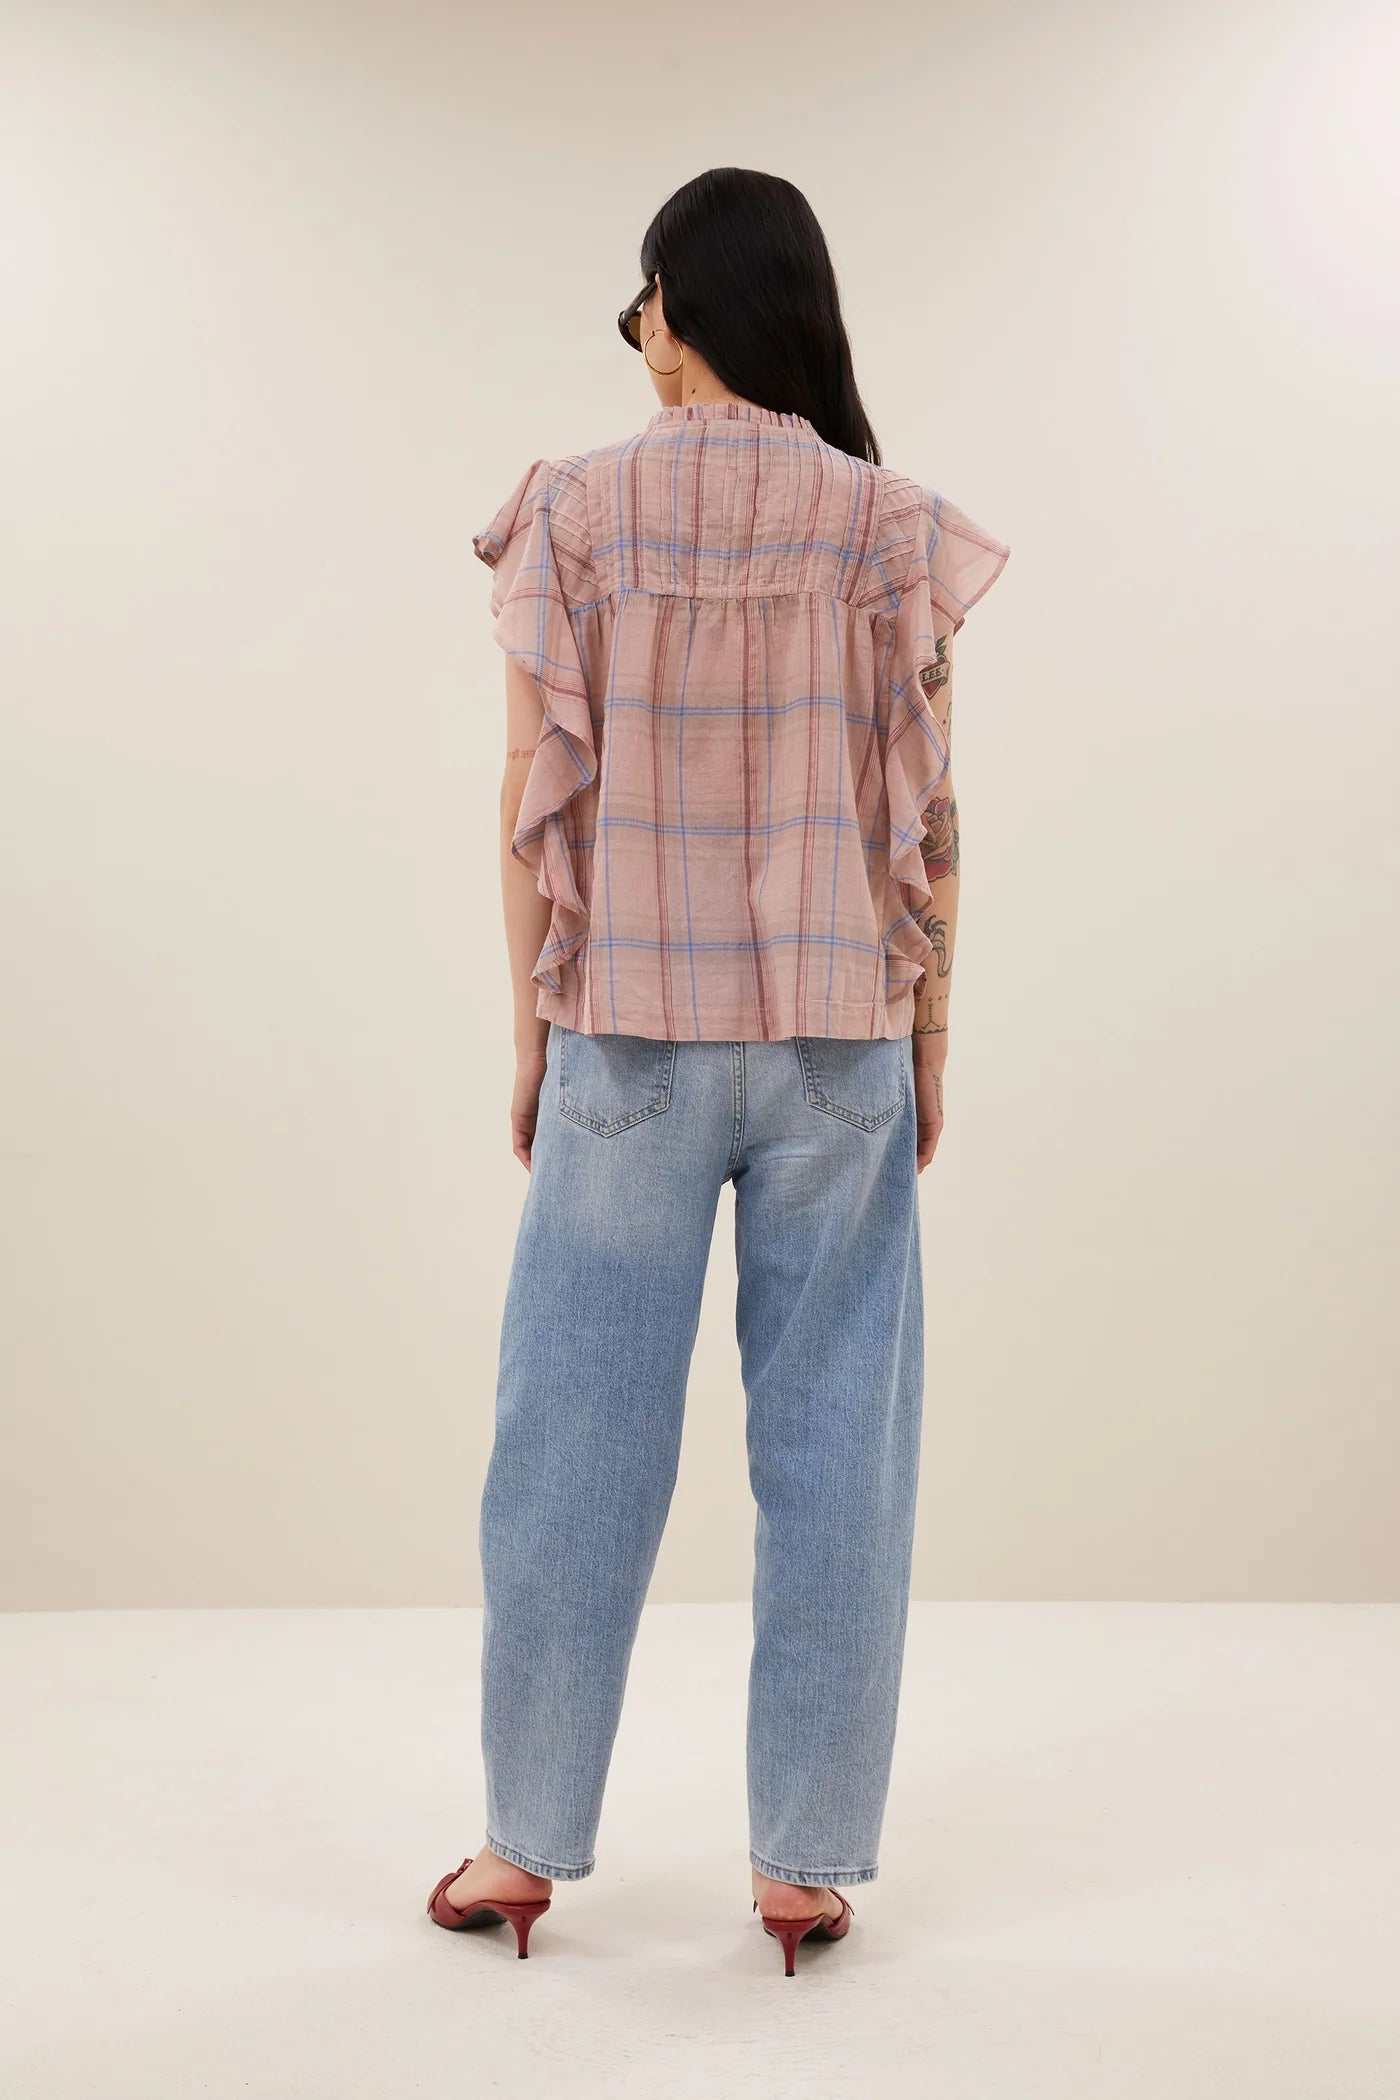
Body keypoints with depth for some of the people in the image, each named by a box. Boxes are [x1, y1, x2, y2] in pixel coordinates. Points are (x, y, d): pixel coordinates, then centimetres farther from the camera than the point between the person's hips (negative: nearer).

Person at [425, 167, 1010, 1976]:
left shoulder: (572, 516, -3)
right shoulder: (893, 529, -1)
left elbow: (537, 803, -3)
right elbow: (922, 820, -1)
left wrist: (529, 1032, 6)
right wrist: (928, 1041, 9)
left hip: (627, 1029, 0)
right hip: (840, 1034, 1)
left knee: (577, 1439, 9)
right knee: (831, 1445, 7)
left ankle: (526, 1843, 20)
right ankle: (807, 1862, 15)